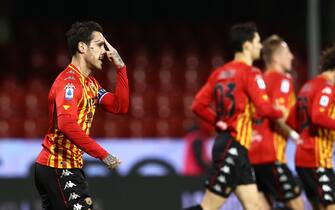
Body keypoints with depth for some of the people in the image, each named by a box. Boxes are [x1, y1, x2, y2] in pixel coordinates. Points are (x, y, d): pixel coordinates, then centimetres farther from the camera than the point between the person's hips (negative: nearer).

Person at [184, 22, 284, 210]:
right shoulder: (251, 73, -11)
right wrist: (280, 113, 2)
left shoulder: (220, 73, 12)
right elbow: (265, 109, -18)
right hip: (234, 146, -9)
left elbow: (198, 106, 10)